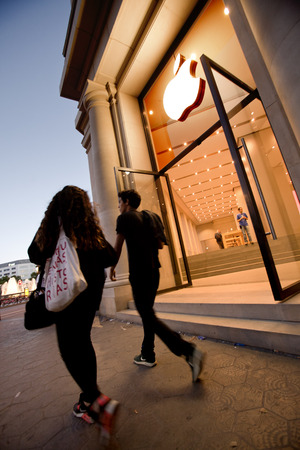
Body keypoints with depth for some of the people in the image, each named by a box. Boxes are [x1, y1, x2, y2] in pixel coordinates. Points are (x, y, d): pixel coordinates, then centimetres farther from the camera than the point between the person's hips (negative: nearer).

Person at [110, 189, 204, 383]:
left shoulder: (124, 218, -6)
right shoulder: (150, 217, 13)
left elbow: (117, 247, -4)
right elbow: (159, 244, 17)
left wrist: (112, 268, 12)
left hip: (138, 273, -8)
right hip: (154, 271, 8)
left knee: (148, 316, -3)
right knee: (147, 313, 18)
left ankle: (188, 350, -11)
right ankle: (147, 355, 30)